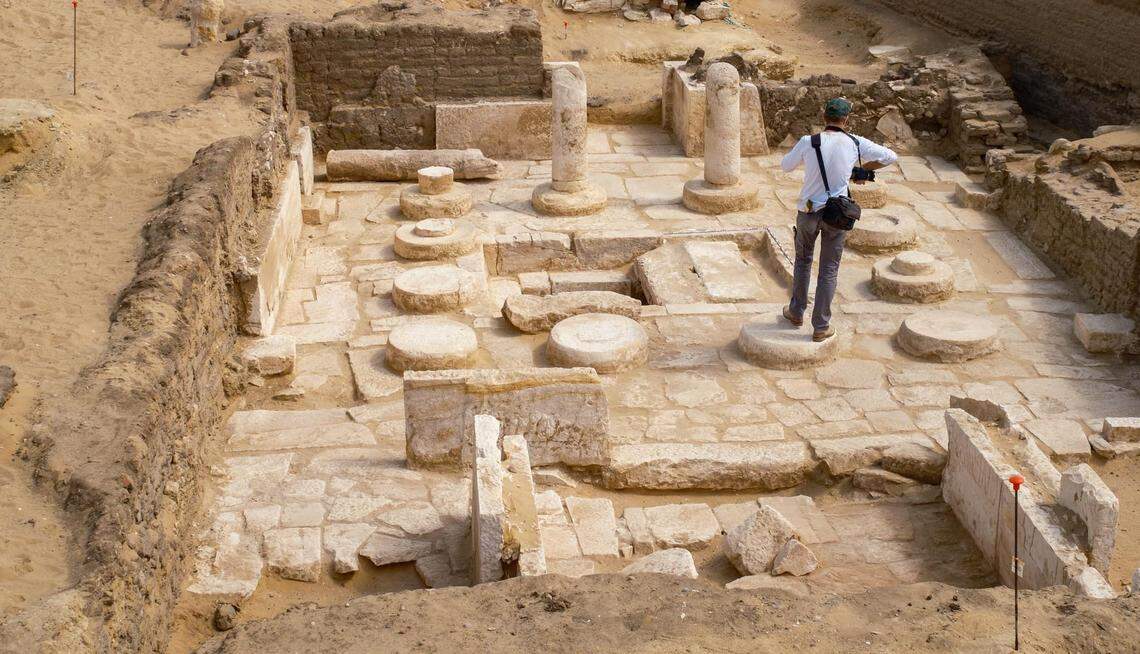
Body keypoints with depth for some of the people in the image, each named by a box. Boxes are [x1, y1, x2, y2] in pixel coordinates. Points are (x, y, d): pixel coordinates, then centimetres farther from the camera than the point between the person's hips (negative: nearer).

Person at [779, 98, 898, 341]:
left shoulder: (808, 142, -13)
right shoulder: (855, 143, -8)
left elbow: (786, 166, 3)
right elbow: (890, 157, 1)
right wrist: (864, 169, 12)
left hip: (808, 212, 0)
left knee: (803, 260, 23)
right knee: (829, 270, 9)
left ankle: (796, 312, 34)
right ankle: (821, 327, 12)